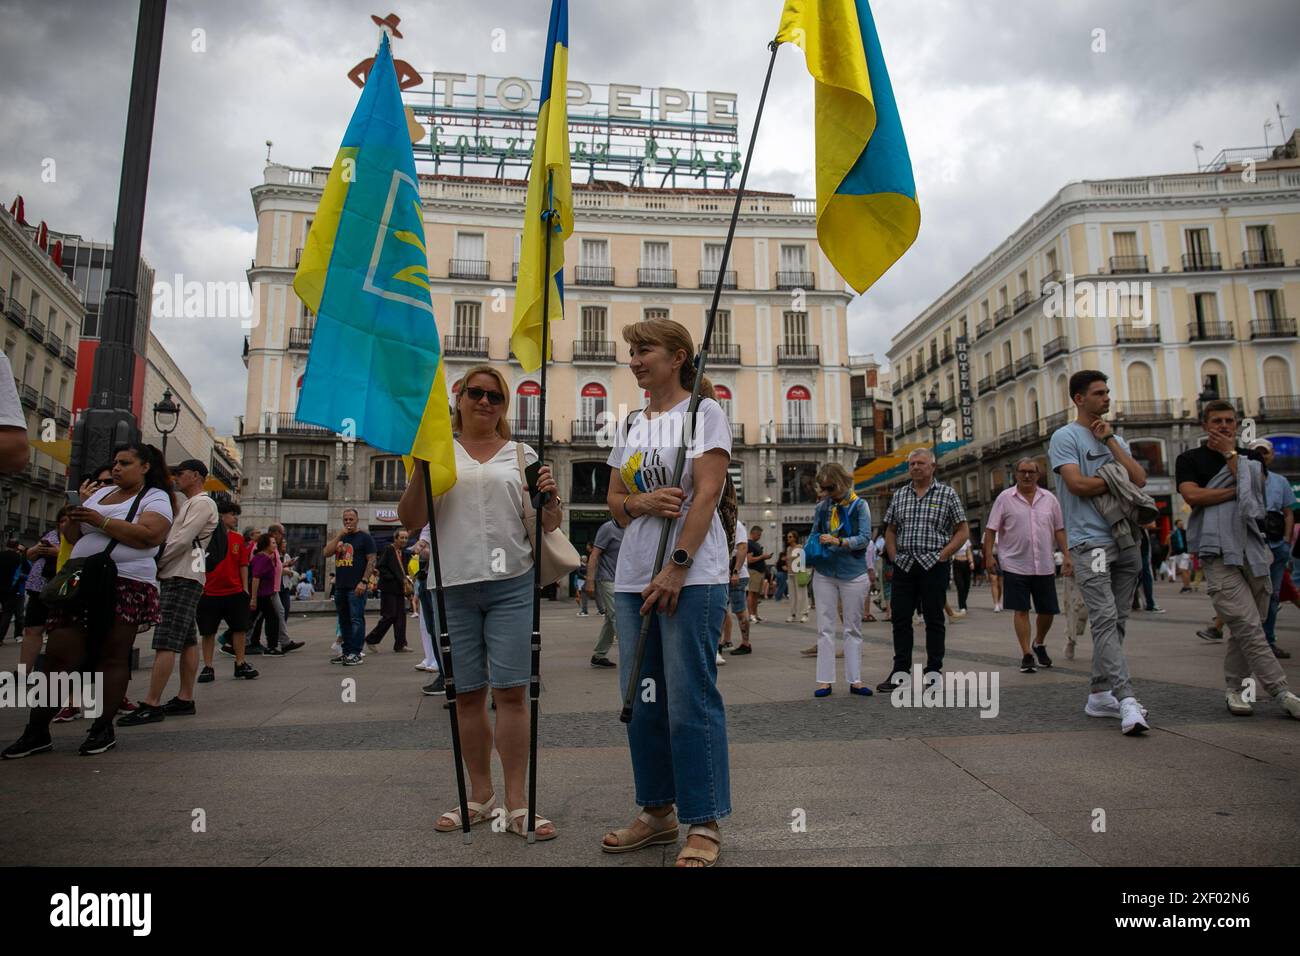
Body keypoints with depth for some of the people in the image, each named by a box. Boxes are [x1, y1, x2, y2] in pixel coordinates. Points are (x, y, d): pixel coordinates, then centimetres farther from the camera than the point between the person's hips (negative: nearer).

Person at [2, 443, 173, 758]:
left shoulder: (155, 497, 2)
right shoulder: (101, 493, 22)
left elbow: (149, 535, -16)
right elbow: (76, 538, 23)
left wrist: (100, 521, -15)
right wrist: (73, 520, 2)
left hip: (126, 586, -6)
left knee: (112, 657, -1)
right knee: (58, 655, 1)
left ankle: (103, 729, 6)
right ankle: (36, 731, 7)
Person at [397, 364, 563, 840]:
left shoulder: (521, 455, 11)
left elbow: (546, 528, 12)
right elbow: (411, 519, 5)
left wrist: (550, 501, -10)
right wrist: (421, 468, -9)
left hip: (511, 584, -1)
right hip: (453, 586, 1)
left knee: (511, 691, -3)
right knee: (468, 694, 8)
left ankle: (517, 804, 6)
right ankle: (481, 795, 23)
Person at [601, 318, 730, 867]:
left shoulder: (704, 413, 0)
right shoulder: (630, 425, 18)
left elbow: (706, 493, -10)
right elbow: (614, 501, 17)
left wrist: (677, 566, -18)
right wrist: (641, 503, -7)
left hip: (693, 577, -7)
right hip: (633, 577, 7)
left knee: (690, 702, -4)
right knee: (641, 699, 11)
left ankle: (704, 825, 8)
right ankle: (657, 811, 25)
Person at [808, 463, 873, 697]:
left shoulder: (859, 506, -5)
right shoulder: (821, 507, 4)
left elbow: (864, 539, -12)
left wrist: (839, 542, -26)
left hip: (853, 574, -2)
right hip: (825, 573, 3)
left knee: (853, 628, 7)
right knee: (825, 628, 3)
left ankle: (855, 680, 13)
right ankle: (825, 680, 7)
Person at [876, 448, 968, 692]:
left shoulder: (947, 493, 2)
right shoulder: (899, 495, 12)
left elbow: (963, 530, 0)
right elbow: (890, 530, 17)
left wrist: (942, 555, -9)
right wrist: (894, 557, 4)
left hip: (933, 565, -3)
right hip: (904, 567, 4)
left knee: (934, 619, 3)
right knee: (900, 618, 4)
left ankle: (933, 671, 13)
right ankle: (900, 671, 12)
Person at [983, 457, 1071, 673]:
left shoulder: (1049, 499, 8)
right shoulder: (1005, 498, -2)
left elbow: (1059, 530, 12)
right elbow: (990, 530, -1)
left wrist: (1067, 555, 5)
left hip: (1044, 565, 3)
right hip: (1015, 565, -3)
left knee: (1048, 610, 9)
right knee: (1020, 610, -1)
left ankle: (1039, 644, 35)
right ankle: (1026, 655, 6)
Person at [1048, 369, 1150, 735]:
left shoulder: (1116, 439, 21)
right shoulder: (1066, 437, 0)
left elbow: (1139, 479, 5)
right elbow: (1077, 484, -14)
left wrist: (1110, 440, 2)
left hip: (1126, 541, 7)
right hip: (1090, 542, -7)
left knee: (1115, 622, 8)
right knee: (1105, 619, -15)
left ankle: (1100, 695, 15)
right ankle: (1127, 700, -20)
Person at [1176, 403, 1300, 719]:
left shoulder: (1249, 459, 20)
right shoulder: (1190, 459, 10)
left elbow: (1251, 487, -1)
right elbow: (1192, 495, -8)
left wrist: (1231, 454, 2)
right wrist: (1236, 491, -3)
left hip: (1252, 550, 4)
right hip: (1218, 554, -4)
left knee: (1244, 629, 7)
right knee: (1248, 625, -13)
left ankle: (1235, 689, 18)